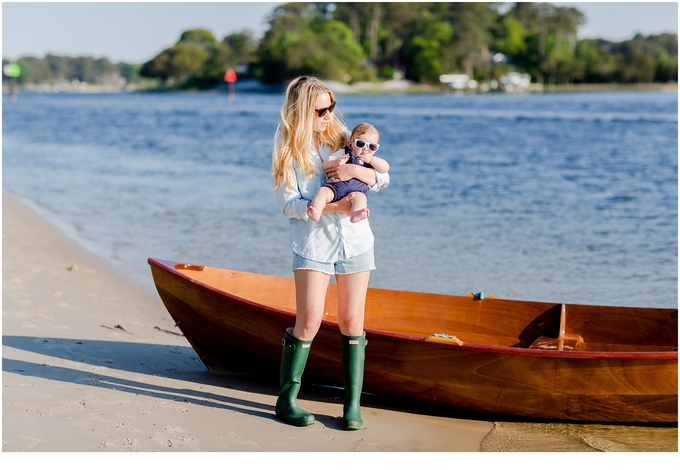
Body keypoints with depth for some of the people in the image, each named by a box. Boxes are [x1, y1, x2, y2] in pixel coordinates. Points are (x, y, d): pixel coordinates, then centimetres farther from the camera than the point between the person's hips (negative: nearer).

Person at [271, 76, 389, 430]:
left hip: (355, 242, 3)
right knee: (309, 320, -12)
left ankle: (353, 404, 10)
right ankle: (287, 399, 3)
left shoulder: (340, 137, 7)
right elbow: (289, 204, -10)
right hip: (312, 244, -3)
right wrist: (332, 206, -21)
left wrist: (359, 171, -15)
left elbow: (384, 178, 6)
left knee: (352, 322, 2)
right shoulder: (287, 152, -2)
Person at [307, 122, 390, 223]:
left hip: (357, 189, -1)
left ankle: (355, 215, -63)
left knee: (359, 197, -35)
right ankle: (315, 213, -48)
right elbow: (325, 164, 11)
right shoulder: (343, 153, 19)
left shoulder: (373, 160, 24)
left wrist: (370, 159, -1)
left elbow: (385, 168, 7)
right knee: (323, 191, -28)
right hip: (336, 185, 1)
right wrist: (336, 162, -10)